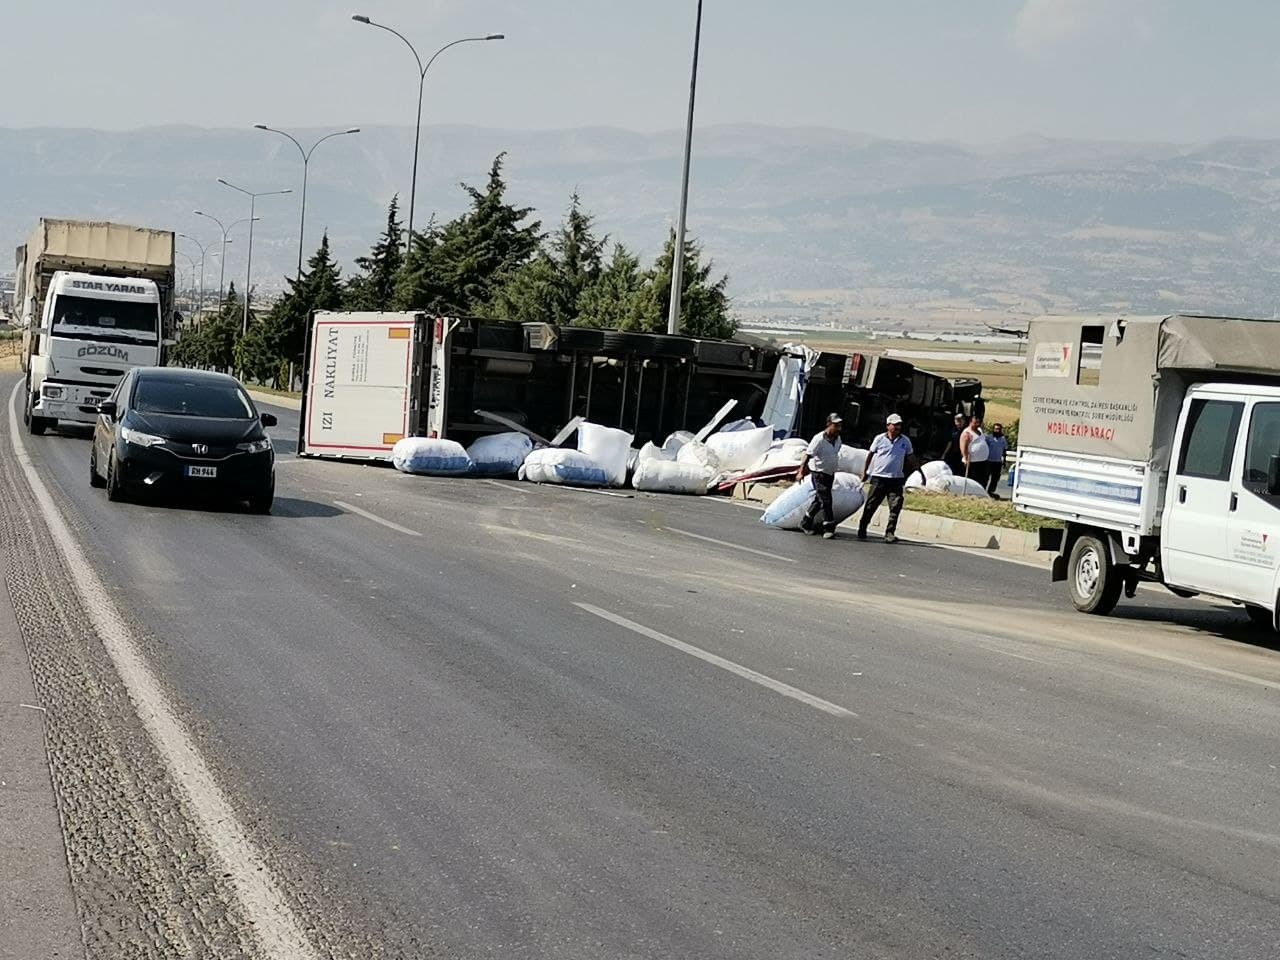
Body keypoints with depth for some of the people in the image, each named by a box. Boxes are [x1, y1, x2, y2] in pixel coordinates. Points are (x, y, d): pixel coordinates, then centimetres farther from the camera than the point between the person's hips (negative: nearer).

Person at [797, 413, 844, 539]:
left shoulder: (837, 439, 4)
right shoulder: (819, 439, -20)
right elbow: (808, 455, -22)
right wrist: (801, 472, -29)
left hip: (830, 474, 8)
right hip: (819, 473, -8)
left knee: (819, 500, 15)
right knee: (826, 500, -12)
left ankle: (806, 523, 29)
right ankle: (829, 528, -9)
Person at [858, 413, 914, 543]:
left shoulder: (905, 441, 5)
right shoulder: (880, 439, 1)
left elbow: (911, 458, 14)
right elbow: (870, 455, 9)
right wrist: (865, 472, 9)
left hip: (896, 479, 1)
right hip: (879, 477, -1)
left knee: (896, 506, -10)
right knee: (871, 505, 5)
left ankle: (890, 533, -6)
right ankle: (862, 529, 20)